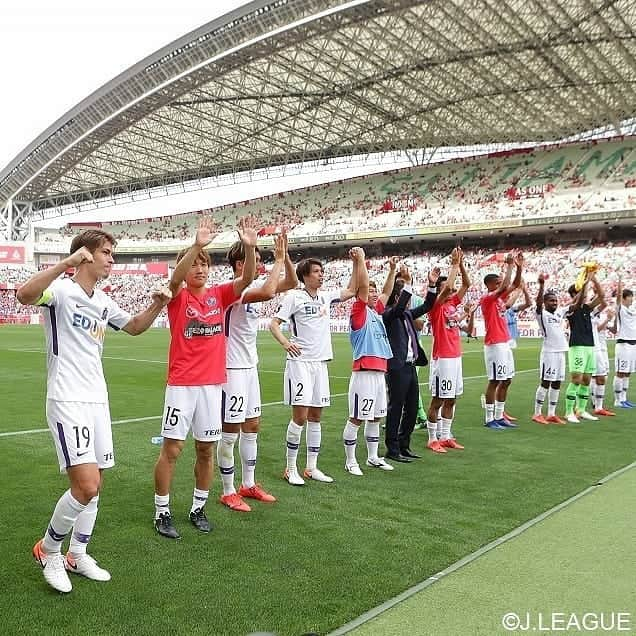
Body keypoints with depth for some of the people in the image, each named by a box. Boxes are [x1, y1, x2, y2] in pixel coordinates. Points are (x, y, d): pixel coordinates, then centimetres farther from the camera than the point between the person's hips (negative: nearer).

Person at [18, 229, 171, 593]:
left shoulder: (104, 302, 12)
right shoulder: (61, 290, -11)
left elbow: (135, 327, 26)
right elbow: (25, 295, -33)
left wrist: (157, 306, 8)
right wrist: (67, 262, -39)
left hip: (98, 400, 8)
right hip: (67, 401, -8)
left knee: (95, 484, 12)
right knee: (86, 485, -13)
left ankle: (77, 555, 29)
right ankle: (48, 549, 12)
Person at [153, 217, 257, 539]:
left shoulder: (219, 295, 6)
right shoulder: (178, 296, -3)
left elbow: (247, 278, -7)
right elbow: (175, 278, -25)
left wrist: (249, 247, -24)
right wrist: (196, 245, -38)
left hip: (213, 384, 4)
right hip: (181, 385, -3)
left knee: (206, 450, 11)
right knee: (171, 449, 1)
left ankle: (198, 509, 26)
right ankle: (162, 513, 16)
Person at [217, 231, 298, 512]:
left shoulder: (254, 286, 7)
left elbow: (292, 283, 10)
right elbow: (268, 292, -36)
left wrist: (285, 257, -3)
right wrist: (278, 260, -24)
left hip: (250, 367, 9)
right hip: (232, 370, -9)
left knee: (252, 427, 15)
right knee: (230, 433, 1)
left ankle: (248, 485, 28)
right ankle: (229, 492, 14)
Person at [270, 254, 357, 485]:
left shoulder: (325, 297, 12)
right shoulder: (294, 296, -4)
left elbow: (350, 291, 22)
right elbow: (274, 323, -6)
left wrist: (356, 263, 15)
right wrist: (285, 343, -22)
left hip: (321, 362, 6)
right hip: (300, 362, -6)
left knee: (315, 417, 10)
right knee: (300, 416, -8)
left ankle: (312, 468, 19)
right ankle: (291, 469, 6)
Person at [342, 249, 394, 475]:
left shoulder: (376, 312, 17)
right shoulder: (359, 311, -4)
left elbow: (386, 292, 29)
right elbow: (362, 285, -15)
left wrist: (392, 270, 25)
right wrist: (360, 259, -16)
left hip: (380, 371, 8)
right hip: (364, 372, -8)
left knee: (375, 417, 15)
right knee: (356, 418, -2)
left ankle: (373, 458, 27)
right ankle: (350, 461, 7)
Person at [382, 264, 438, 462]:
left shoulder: (407, 315, 16)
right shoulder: (388, 314, -8)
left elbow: (426, 306, 20)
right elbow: (398, 308, -27)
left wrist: (432, 285, 8)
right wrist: (407, 283, -30)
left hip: (411, 367, 9)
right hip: (397, 369, -9)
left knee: (412, 409, 13)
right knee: (395, 409, -1)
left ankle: (404, 446, 25)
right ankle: (392, 449, 8)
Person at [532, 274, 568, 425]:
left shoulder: (560, 312, 15)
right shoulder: (541, 313, -5)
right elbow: (538, 301, -25)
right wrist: (542, 285, -36)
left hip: (561, 352, 7)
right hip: (548, 352, -7)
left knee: (557, 384, 9)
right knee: (545, 382, -5)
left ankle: (552, 414, 16)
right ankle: (537, 414, 2)